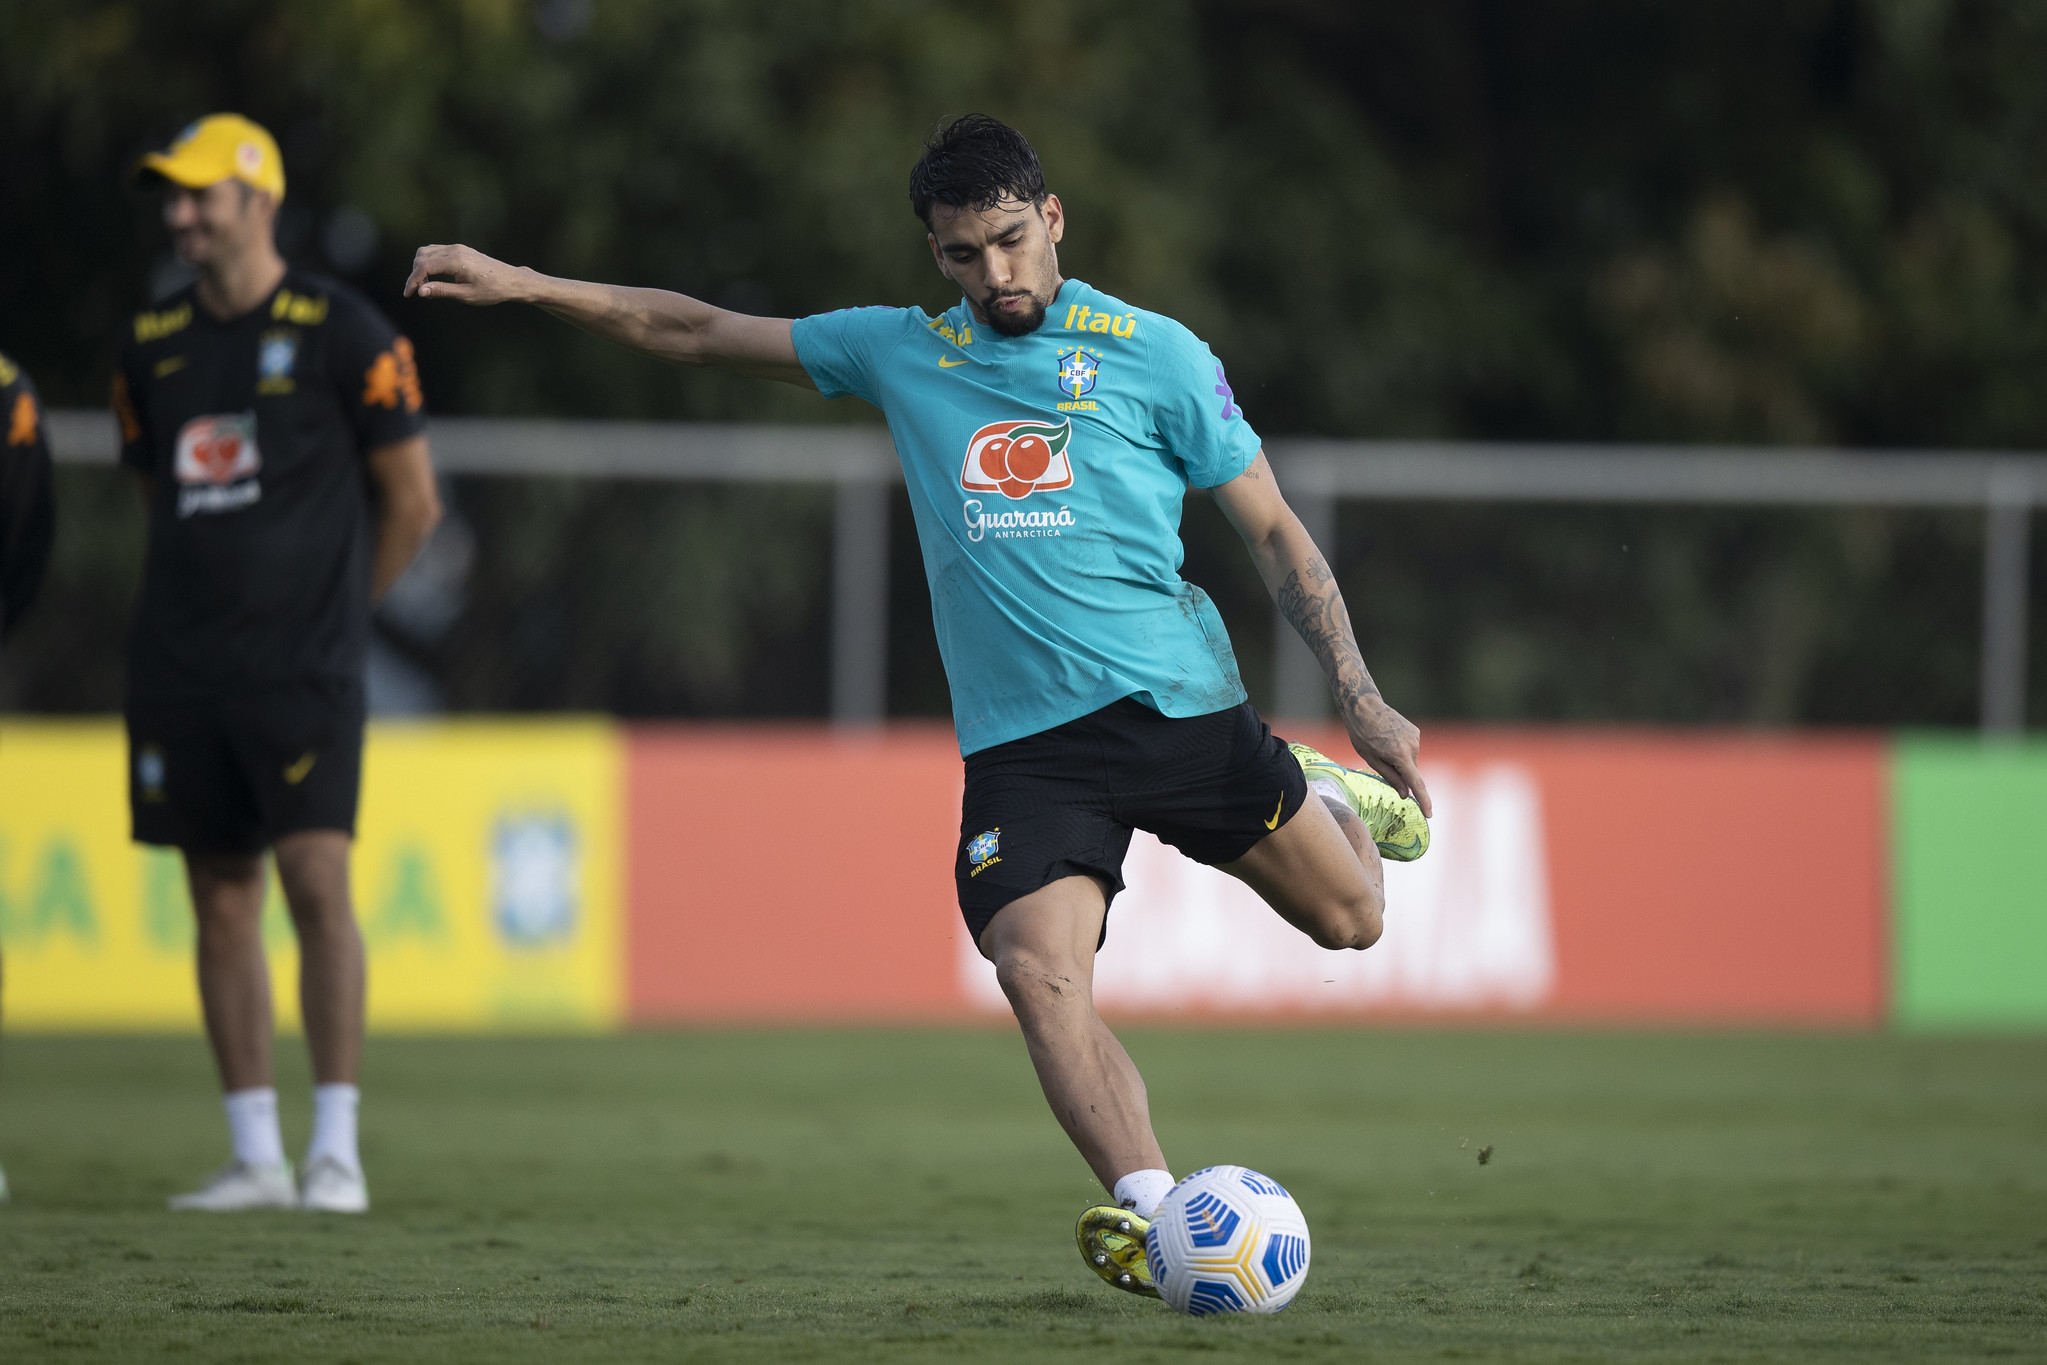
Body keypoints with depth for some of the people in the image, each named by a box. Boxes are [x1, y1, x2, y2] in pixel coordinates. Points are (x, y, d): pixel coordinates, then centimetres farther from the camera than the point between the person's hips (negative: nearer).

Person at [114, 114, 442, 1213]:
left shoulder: (340, 334, -5)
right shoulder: (154, 344, 11)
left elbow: (412, 503, 1)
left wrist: (327, 611, 6)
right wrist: (208, 605, 13)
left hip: (302, 666, -5)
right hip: (179, 667, 5)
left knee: (316, 875, -14)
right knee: (222, 897, 6)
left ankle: (336, 1150, -10)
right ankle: (255, 1156, 11)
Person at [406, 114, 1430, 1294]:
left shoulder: (1154, 354, 1)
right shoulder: (902, 354, 10)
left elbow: (1273, 530, 4)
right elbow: (701, 333, 17)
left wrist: (1362, 697, -5)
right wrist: (522, 286, 10)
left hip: (1178, 706, -1)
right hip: (1020, 747, 1)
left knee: (1350, 917, 5)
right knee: (1039, 973, -23)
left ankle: (1326, 799, 38)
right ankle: (1153, 1218, -26)